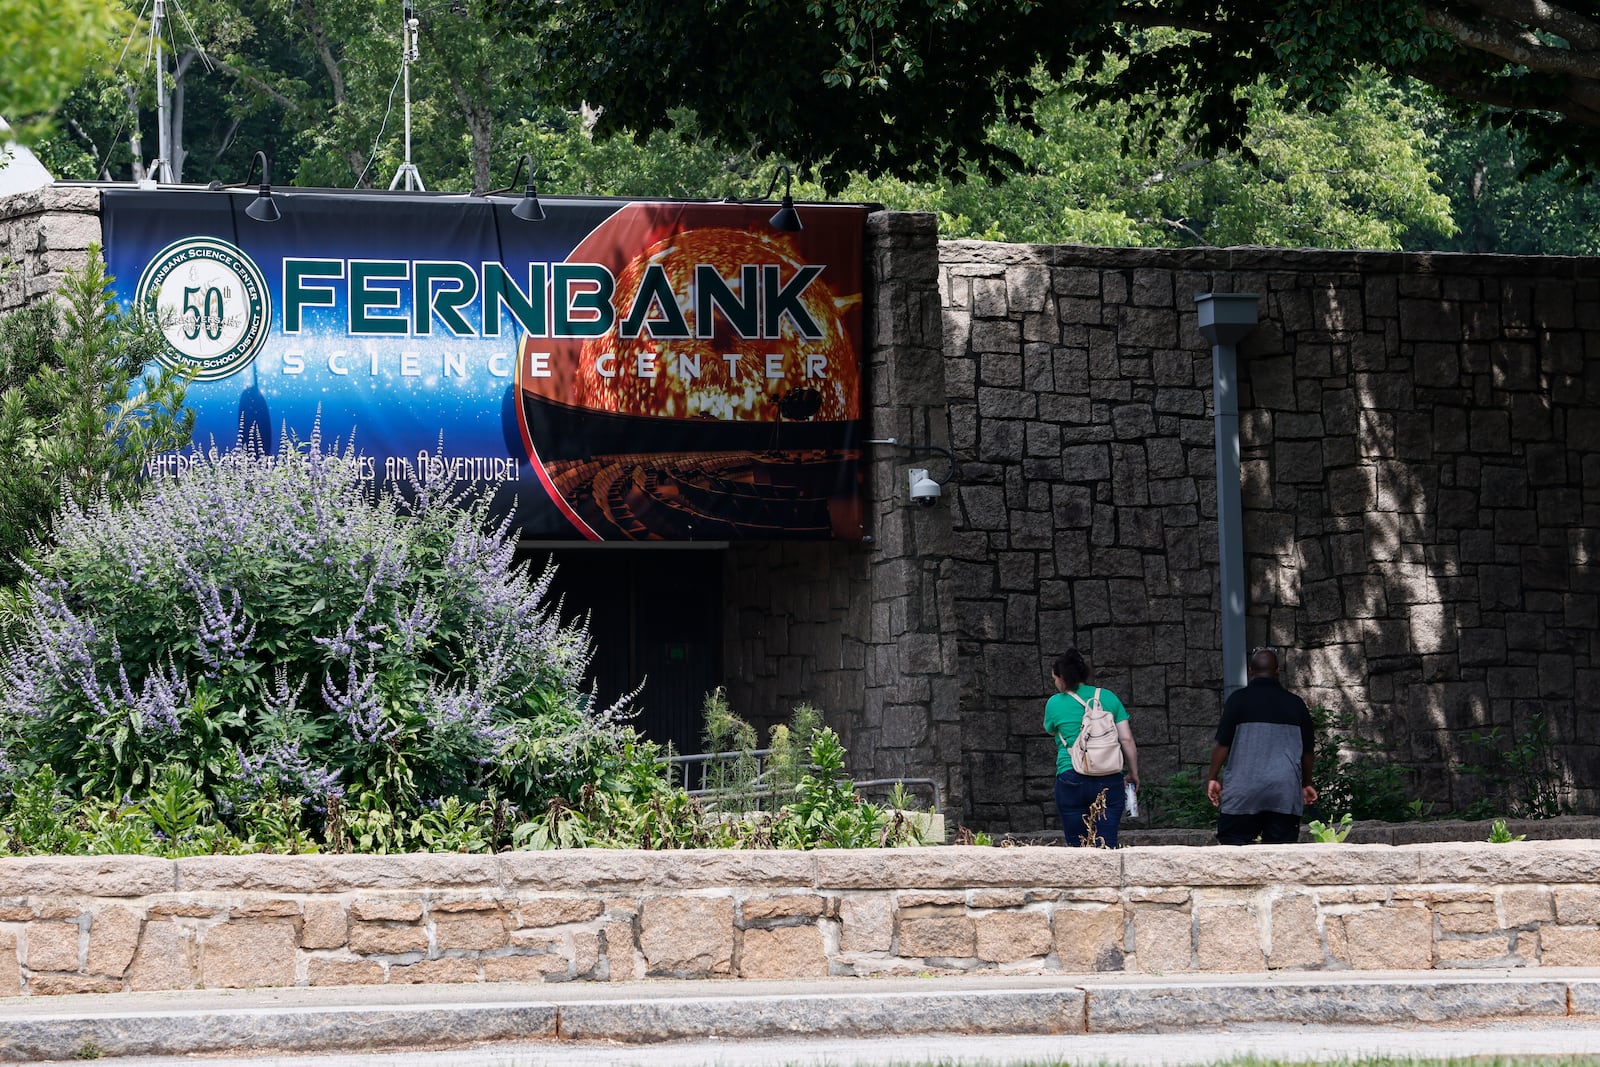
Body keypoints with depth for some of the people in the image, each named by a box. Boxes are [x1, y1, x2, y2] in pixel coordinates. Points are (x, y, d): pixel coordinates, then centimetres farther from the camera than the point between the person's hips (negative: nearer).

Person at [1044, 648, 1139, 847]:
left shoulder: (1055, 704, 2)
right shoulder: (1108, 697, 7)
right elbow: (1127, 740, 4)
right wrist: (1134, 774, 14)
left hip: (1071, 781, -2)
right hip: (1109, 782, 2)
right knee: (1107, 847, 0)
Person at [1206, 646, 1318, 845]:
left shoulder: (1239, 700, -1)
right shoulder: (1295, 704, 8)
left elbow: (1222, 744, -3)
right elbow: (1307, 750, 13)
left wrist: (1213, 778, 7)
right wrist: (1307, 784, 25)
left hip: (1244, 789, -3)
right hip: (1286, 791, 3)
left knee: (1232, 843, 1)